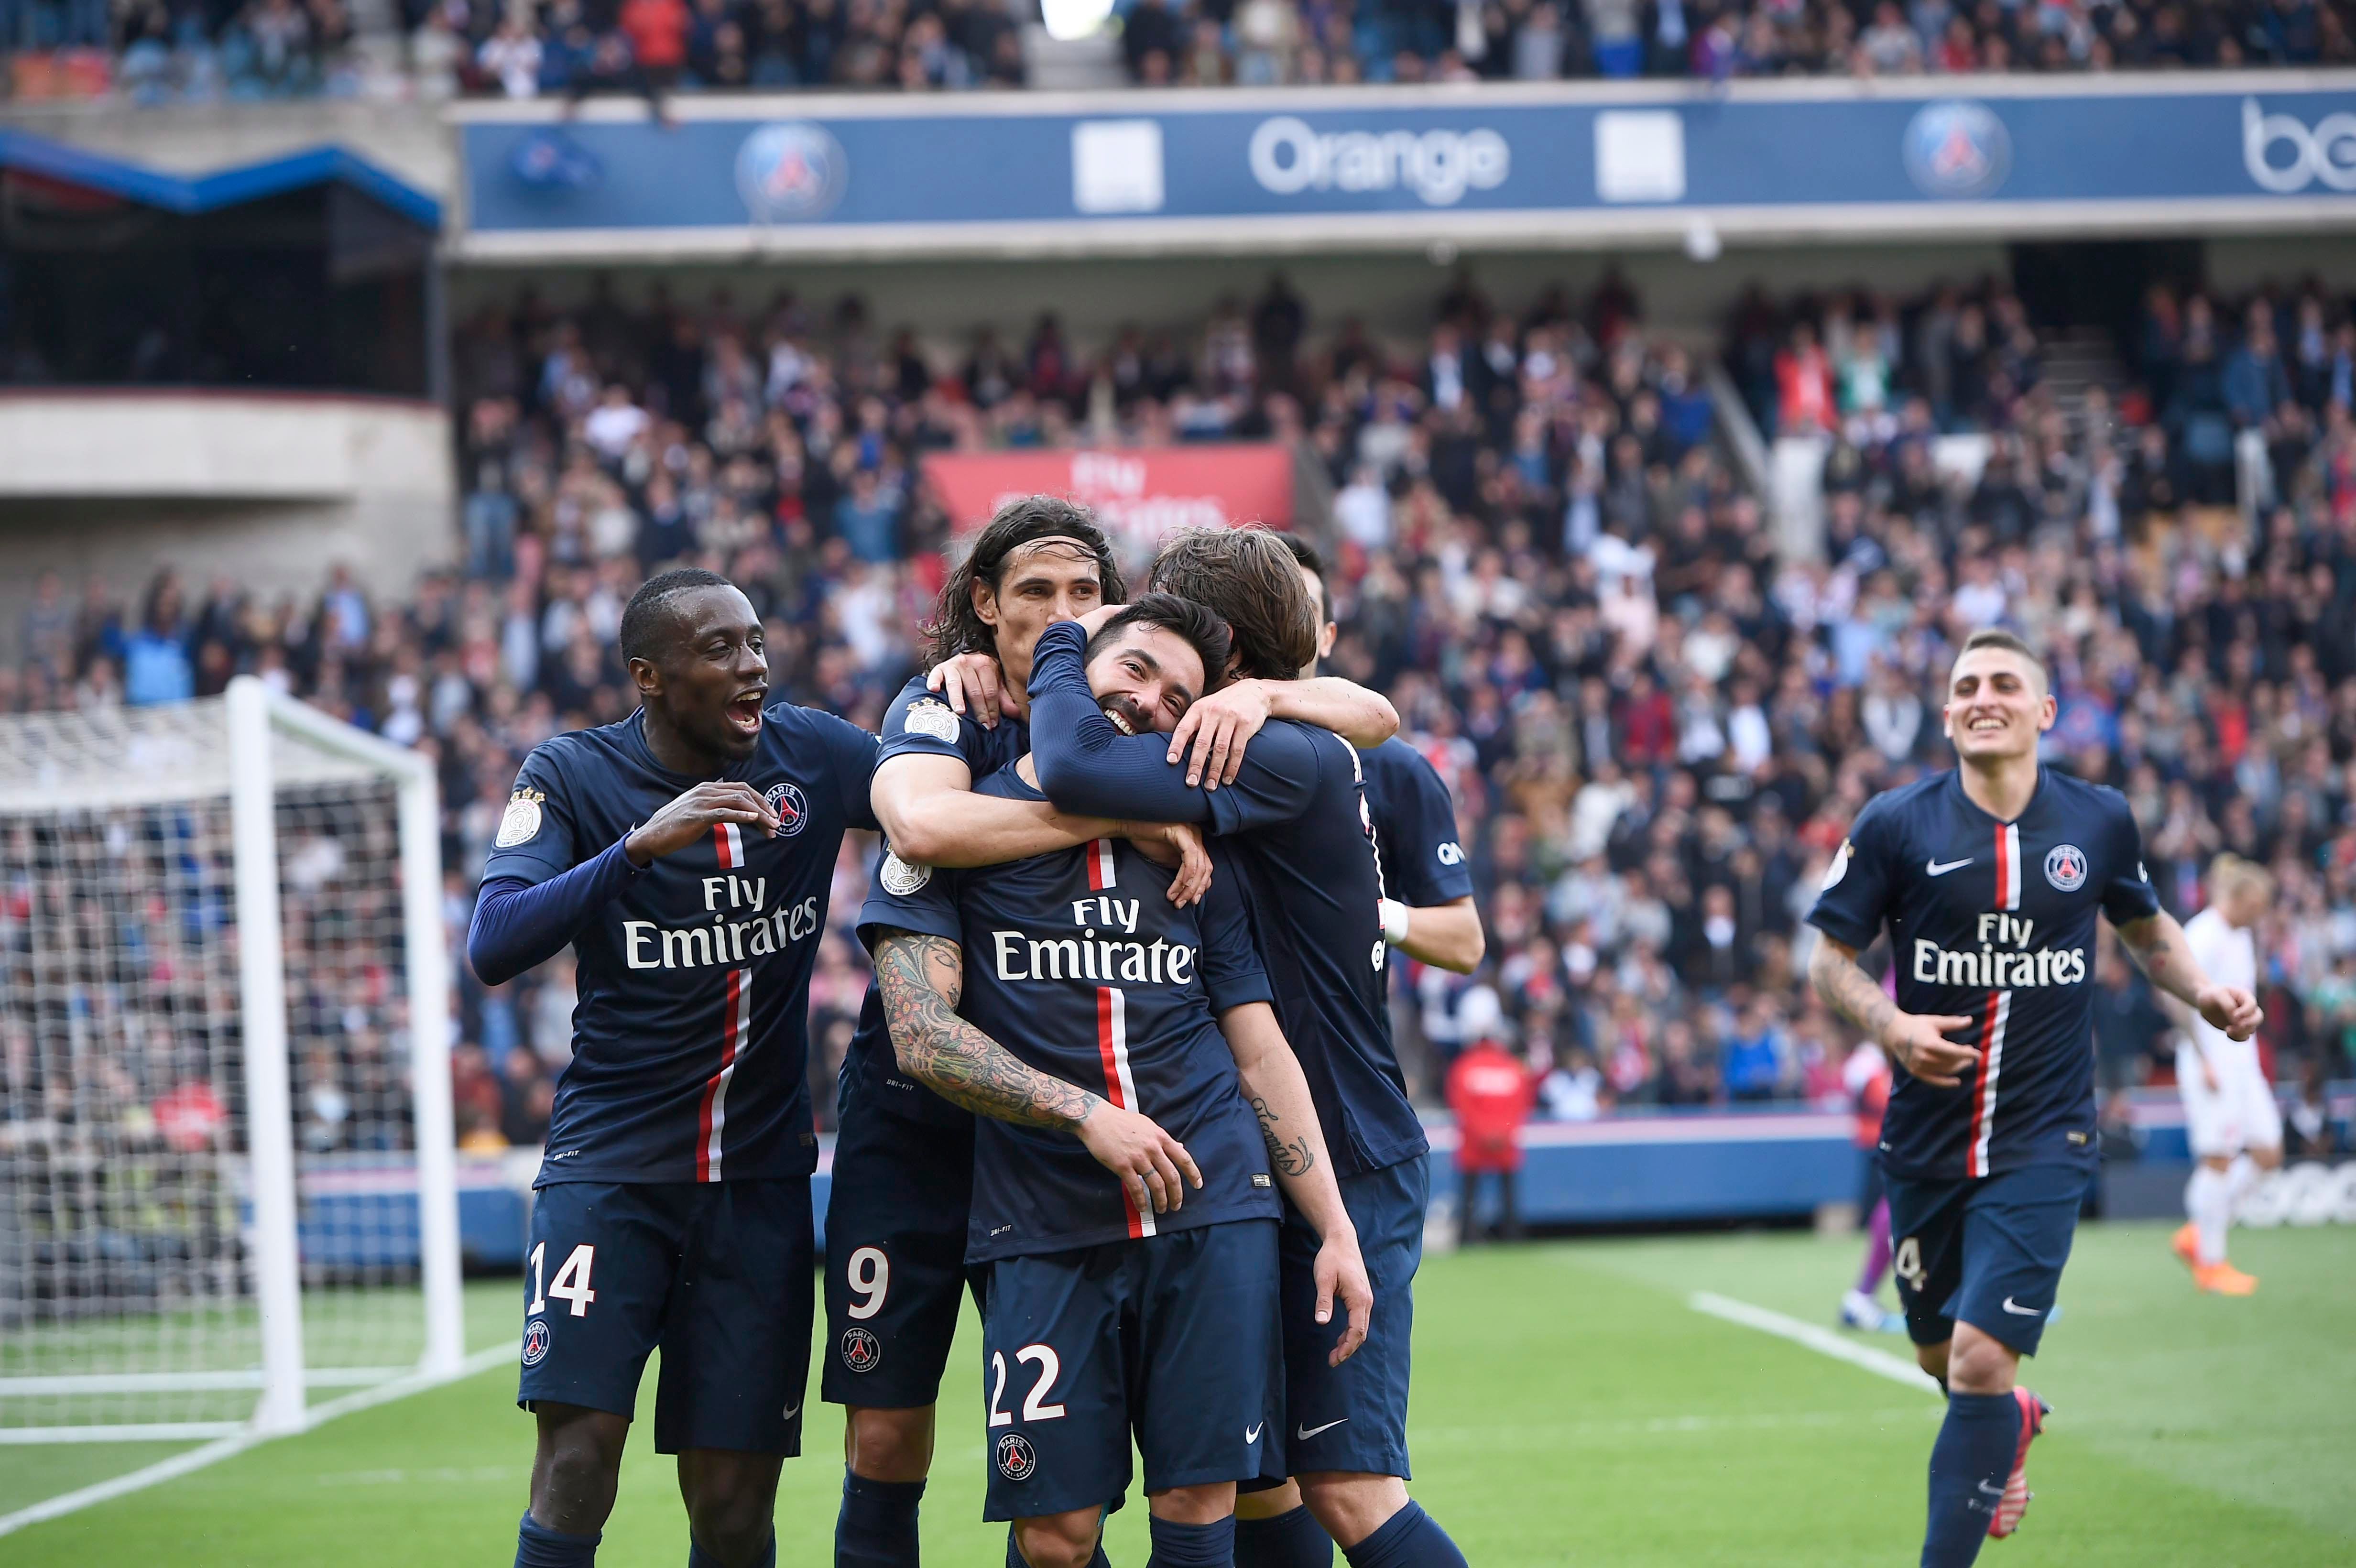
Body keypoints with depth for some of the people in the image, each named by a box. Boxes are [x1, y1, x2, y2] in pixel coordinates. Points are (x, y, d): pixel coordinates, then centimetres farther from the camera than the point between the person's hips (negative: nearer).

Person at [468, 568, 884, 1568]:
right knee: (577, 1457, -17)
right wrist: (641, 844, -31)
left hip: (761, 1175, 3)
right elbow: (493, 948, -20)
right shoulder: (576, 775, -6)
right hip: (611, 1165, -3)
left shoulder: (812, 756, 2)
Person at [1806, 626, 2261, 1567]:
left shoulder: (2099, 821, 0)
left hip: (2043, 1144, -2)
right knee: (1940, 1356, 17)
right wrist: (1892, 1026, -19)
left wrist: (2204, 994, -1)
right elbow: (1830, 960, 0)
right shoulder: (1895, 825, -6)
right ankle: (2013, 1423, 53)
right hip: (1926, 1137, 2)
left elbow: (2148, 930, 18)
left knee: (1982, 1362, -15)